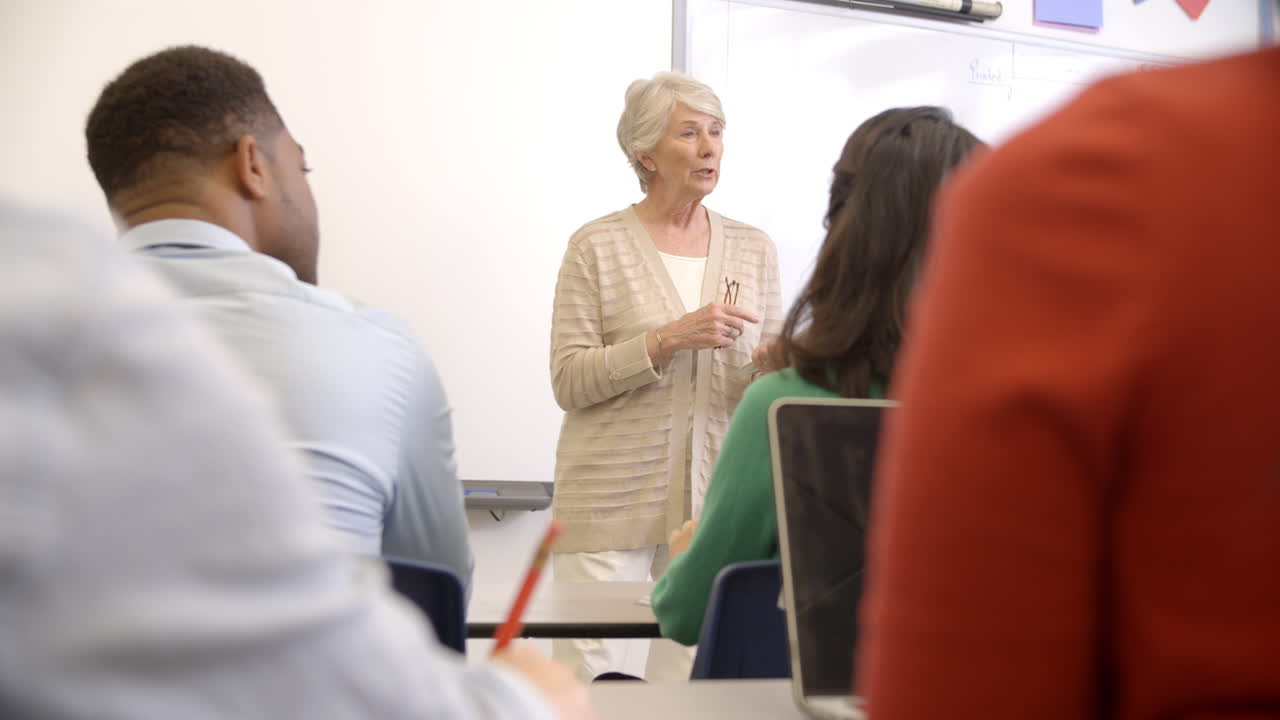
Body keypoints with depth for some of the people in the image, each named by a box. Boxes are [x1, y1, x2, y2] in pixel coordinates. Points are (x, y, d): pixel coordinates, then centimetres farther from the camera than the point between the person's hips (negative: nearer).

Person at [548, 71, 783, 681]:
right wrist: (670, 339, -16)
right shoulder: (597, 247, -1)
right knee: (587, 675, -2)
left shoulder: (754, 249, 11)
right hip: (610, 502, -3)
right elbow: (569, 380, -6)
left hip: (714, 496, 3)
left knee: (692, 670, 3)